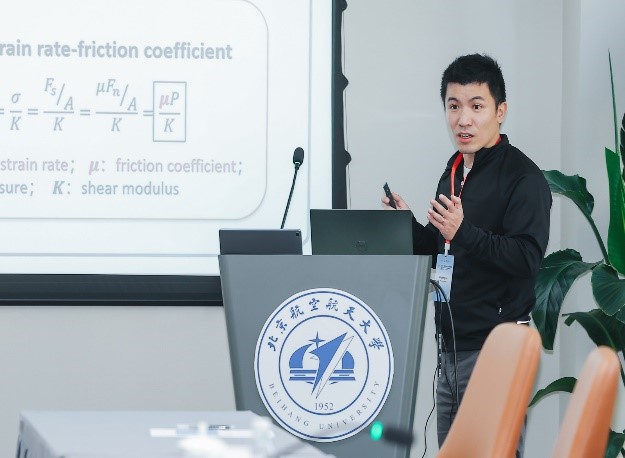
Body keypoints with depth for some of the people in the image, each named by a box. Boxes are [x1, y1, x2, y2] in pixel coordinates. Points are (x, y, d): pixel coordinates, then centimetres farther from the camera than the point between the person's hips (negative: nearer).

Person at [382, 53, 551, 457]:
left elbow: (527, 257, -21)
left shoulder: (522, 177, -11)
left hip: (494, 346, -9)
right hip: (452, 344, 9)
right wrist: (409, 227, 6)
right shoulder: (454, 171, 15)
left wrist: (463, 232, -30)